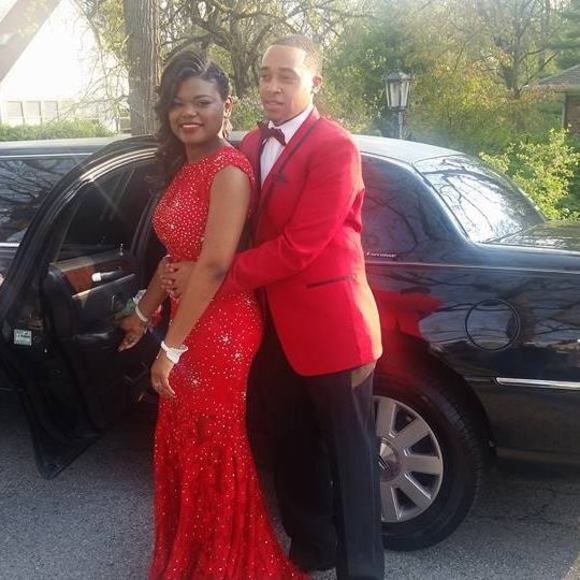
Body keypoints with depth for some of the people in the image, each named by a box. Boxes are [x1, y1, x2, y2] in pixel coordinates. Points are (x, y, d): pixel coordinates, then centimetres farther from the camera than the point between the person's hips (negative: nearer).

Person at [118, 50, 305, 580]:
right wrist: (145, 312, 24)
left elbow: (214, 263, -24)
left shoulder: (228, 170, -18)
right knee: (183, 448, 21)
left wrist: (171, 347, -22)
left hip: (219, 329, -9)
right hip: (189, 321, 9)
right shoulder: (186, 169, 11)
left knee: (214, 454, 6)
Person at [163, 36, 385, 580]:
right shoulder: (252, 144, 9)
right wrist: (186, 269, -9)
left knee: (348, 455, 8)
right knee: (292, 449, 19)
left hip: (329, 326, -7)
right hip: (274, 326, 7)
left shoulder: (334, 148, -15)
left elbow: (297, 246, -21)